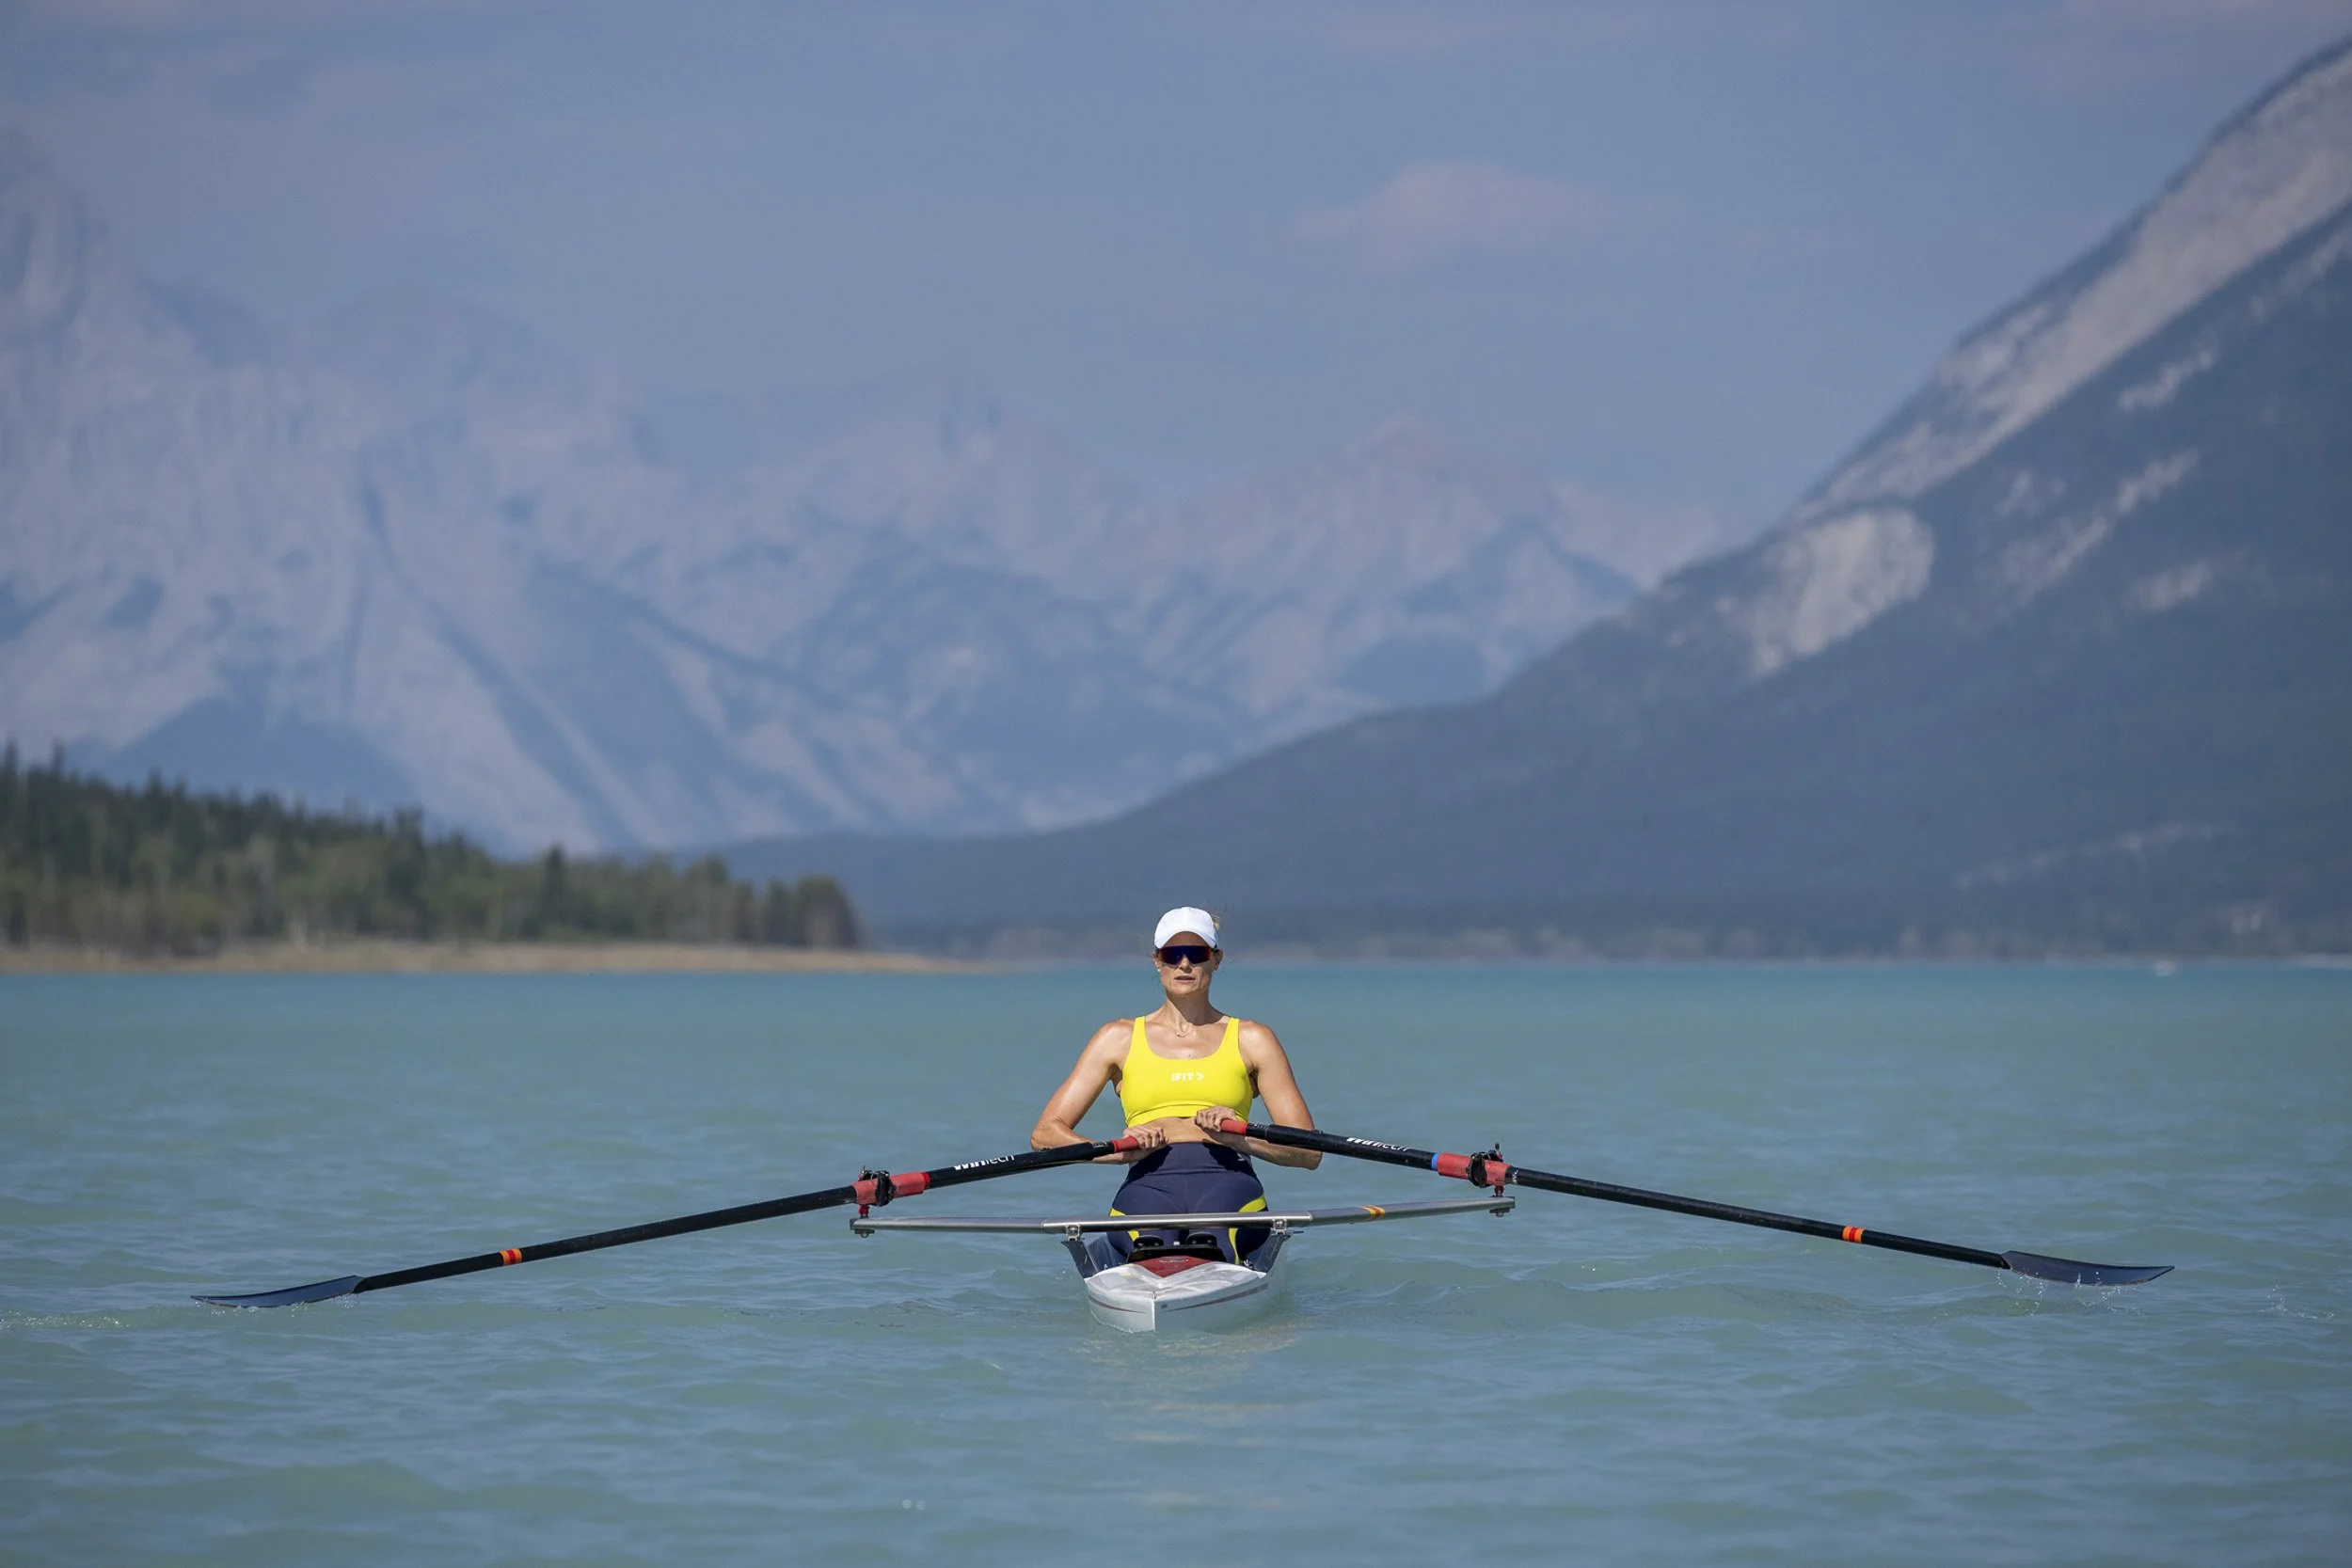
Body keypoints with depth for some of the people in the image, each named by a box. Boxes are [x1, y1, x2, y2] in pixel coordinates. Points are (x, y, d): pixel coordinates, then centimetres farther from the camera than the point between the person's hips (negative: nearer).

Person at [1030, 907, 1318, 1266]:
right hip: (1148, 1184, 0)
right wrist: (1118, 1151, -7)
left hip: (1227, 1183, 0)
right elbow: (1045, 1134, 14)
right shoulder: (1120, 1038, 21)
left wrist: (1239, 1137, -8)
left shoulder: (1250, 1040, 20)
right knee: (1152, 1239, -41)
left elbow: (1309, 1151, 13)